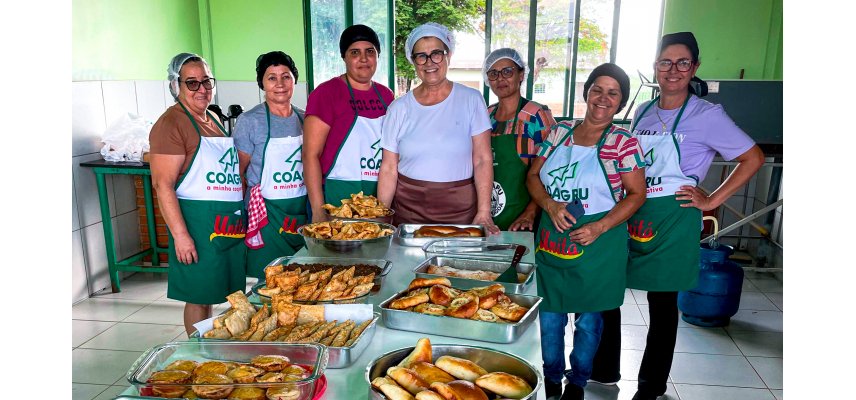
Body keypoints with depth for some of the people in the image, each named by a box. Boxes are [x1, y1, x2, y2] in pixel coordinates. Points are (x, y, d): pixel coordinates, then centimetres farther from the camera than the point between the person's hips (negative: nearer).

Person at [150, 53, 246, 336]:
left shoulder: (213, 119, 14)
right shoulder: (170, 124, -11)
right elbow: (163, 184, -16)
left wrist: (244, 214, 20)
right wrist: (180, 235, -22)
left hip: (231, 223, 8)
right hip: (198, 223, -8)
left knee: (212, 293, 15)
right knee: (199, 298, 2)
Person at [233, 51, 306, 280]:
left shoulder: (305, 119, 7)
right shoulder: (249, 121, -5)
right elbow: (238, 173, -2)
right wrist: (241, 215, -8)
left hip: (304, 209, 4)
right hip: (267, 213, -4)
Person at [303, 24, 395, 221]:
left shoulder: (386, 94, 10)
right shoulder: (326, 92, -6)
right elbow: (310, 154, -10)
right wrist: (318, 212, -16)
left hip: (380, 196, 5)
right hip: (337, 196, -5)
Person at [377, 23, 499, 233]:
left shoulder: (471, 100, -1)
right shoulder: (399, 108, 3)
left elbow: (482, 160, -6)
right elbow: (389, 169, 2)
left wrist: (484, 214, -13)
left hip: (460, 209, -1)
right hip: (408, 209, 1)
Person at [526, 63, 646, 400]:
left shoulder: (623, 143, -7)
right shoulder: (559, 132, 4)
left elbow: (636, 194, -6)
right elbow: (533, 176, 6)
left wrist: (599, 227, -18)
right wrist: (550, 204, -14)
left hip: (597, 244, -3)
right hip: (552, 240, 3)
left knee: (588, 319, 13)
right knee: (549, 314, 13)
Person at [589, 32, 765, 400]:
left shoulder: (707, 115, -6)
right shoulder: (643, 112, 9)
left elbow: (753, 158, -4)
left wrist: (712, 201, -9)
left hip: (671, 221, -5)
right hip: (631, 216, 5)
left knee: (663, 303, 6)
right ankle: (604, 368, 26)